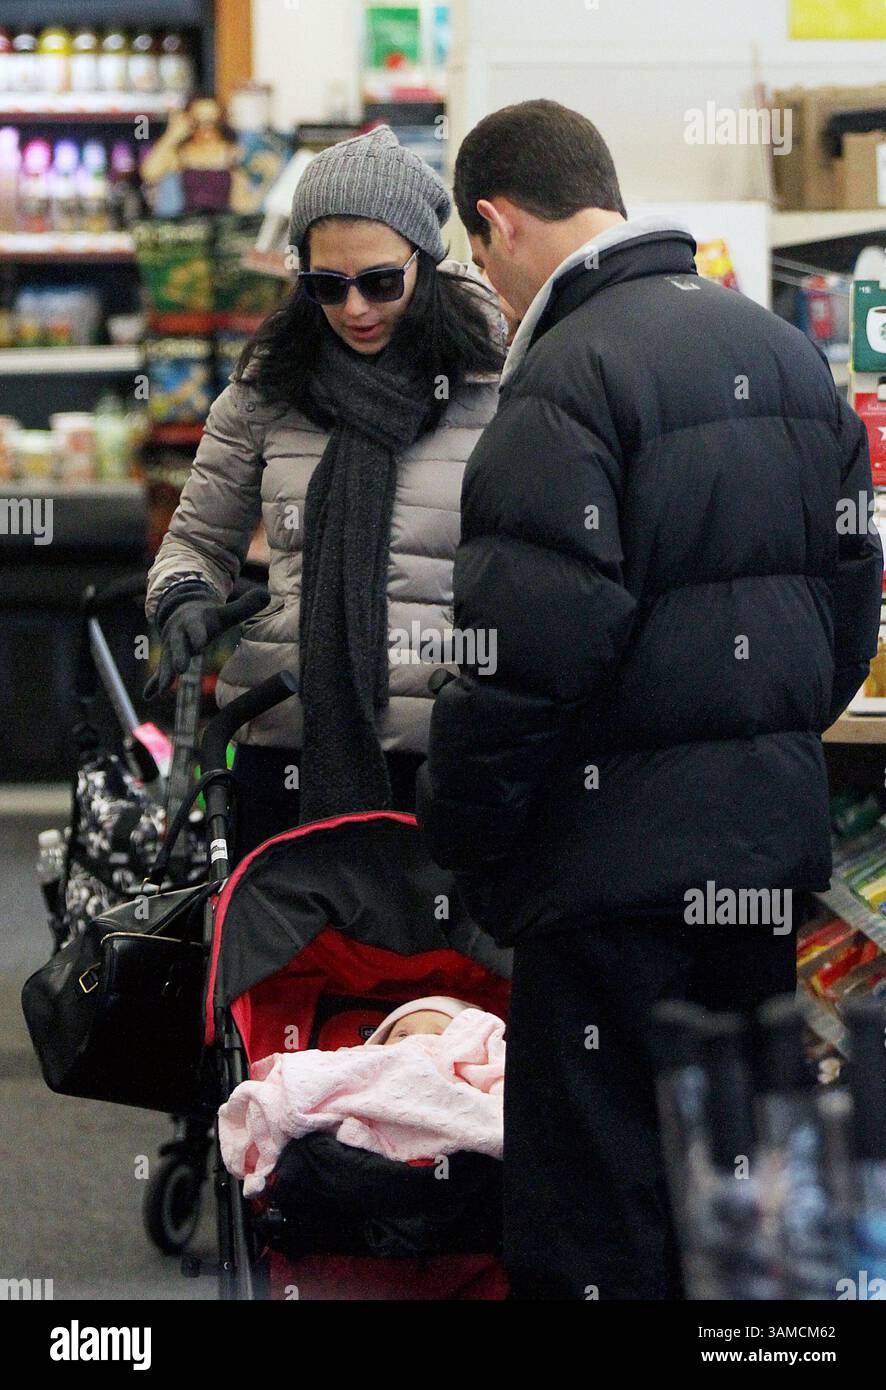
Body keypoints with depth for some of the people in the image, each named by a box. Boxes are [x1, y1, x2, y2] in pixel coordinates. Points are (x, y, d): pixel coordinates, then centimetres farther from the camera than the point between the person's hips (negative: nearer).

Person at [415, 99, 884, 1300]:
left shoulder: (567, 374, -14)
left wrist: (460, 838, -9)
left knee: (591, 1212, -2)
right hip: (776, 831, 8)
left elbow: (530, 648, -20)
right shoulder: (785, 351, 12)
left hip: (619, 844, -8)